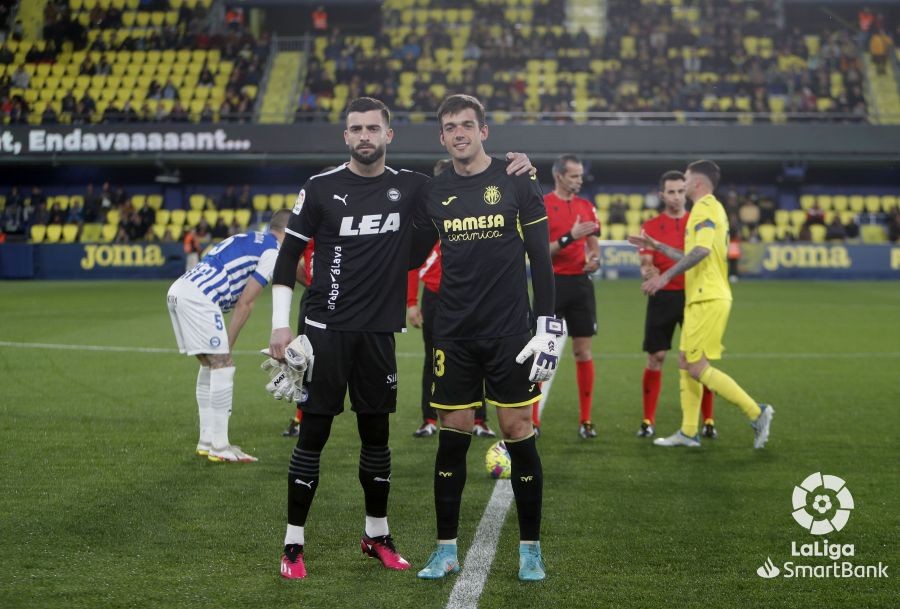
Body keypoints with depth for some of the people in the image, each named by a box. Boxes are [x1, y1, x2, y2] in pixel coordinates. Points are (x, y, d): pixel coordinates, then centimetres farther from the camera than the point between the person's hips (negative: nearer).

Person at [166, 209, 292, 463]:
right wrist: (227, 345, 1)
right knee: (223, 365, -4)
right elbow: (244, 304, -3)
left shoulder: (248, 239, 26)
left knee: (210, 364, 17)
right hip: (198, 297, -9)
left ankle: (206, 441, 21)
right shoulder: (273, 252, 1)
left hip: (178, 290, 9)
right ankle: (219, 447, -3)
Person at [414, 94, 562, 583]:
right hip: (454, 335, 2)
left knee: (519, 433, 0)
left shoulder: (517, 183, -1)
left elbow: (540, 259, -1)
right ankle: (446, 549, 14)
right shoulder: (433, 193, 6)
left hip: (509, 331, -2)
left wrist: (548, 327, -6)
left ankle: (530, 549, 13)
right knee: (453, 436, 3)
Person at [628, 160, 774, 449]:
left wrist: (665, 276, -30)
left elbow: (701, 250, -28)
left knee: (696, 366, -11)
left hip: (708, 299, -10)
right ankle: (688, 432, 13)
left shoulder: (705, 208, -11)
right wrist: (656, 246, 30)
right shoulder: (711, 209, 21)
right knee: (686, 363, 11)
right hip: (701, 298, 10)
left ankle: (756, 412, -7)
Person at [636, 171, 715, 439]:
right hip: (662, 297, 0)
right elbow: (645, 264, -1)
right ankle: (648, 421, 10)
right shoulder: (651, 226, 4)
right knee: (655, 358, 1)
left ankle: (708, 421, 8)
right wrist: (647, 273, -22)